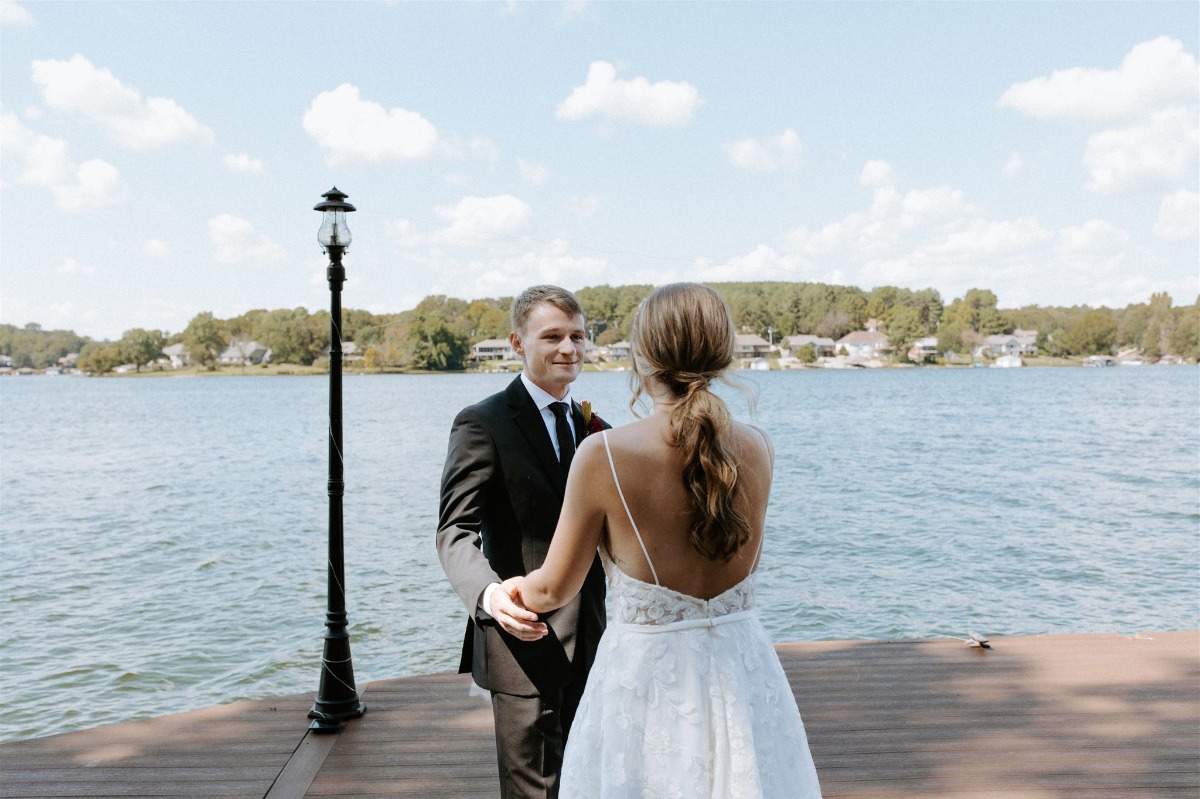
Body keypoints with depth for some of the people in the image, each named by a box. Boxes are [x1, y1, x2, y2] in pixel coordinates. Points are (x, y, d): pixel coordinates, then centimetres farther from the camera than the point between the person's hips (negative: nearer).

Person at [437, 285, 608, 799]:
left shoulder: (592, 428, 11)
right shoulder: (483, 424, -11)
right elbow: (454, 532, -21)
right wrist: (488, 594, -39)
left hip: (590, 645, 7)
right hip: (524, 642, -6)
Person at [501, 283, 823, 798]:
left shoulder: (603, 456, -17)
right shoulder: (756, 448, -5)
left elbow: (555, 589, -6)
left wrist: (512, 591, 19)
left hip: (646, 675, -3)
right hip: (742, 673, 4)